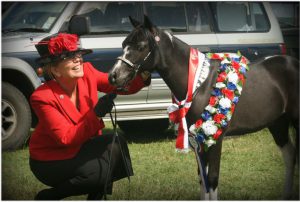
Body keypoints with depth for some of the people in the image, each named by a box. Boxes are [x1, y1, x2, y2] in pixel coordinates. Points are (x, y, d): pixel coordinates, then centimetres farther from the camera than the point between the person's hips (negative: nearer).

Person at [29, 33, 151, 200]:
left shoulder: (87, 72, -10)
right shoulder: (43, 97, -25)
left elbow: (122, 86, -10)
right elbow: (66, 138, -27)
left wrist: (143, 76, -31)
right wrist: (96, 115, -34)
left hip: (82, 148, 7)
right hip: (50, 162, -6)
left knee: (116, 145, -19)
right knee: (103, 173, -25)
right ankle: (47, 197, -4)